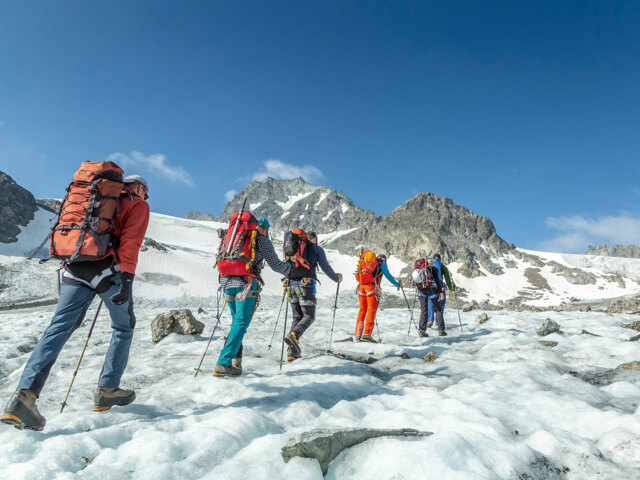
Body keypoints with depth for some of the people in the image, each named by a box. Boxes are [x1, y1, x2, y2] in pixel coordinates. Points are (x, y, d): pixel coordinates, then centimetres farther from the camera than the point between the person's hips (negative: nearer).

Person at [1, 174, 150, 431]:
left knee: (59, 328, 1)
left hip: (74, 268, 5)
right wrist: (127, 279, -18)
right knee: (124, 327, 13)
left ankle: (25, 394, -13)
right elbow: (131, 241, -9)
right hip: (108, 271, -5)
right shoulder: (138, 205, 8)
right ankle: (107, 390, 14)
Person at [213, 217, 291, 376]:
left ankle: (235, 358, 13)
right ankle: (223, 363, -12)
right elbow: (275, 265, 9)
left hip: (227, 282, 6)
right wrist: (288, 267, 29)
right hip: (247, 284, -6)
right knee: (241, 323, -5)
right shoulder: (262, 240, 6)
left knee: (236, 320, 19)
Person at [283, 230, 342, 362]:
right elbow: (325, 267, 2)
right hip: (306, 284, -5)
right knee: (309, 316, 4)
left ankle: (292, 351, 1)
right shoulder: (317, 249, 7)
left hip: (292, 284, 5)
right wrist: (336, 278, 17)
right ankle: (293, 335, -25)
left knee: (297, 317, 11)